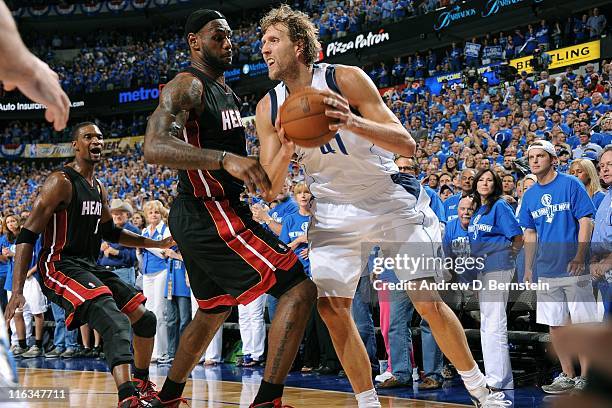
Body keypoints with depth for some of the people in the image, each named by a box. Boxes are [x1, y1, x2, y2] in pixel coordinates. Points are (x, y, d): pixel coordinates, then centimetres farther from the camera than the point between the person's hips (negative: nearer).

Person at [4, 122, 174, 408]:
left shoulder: (99, 189, 15)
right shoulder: (61, 182, -12)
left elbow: (110, 233, 30)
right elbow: (27, 235, -15)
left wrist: (157, 244, 25)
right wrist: (17, 291, -24)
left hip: (90, 267, 9)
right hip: (59, 267, -9)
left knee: (144, 318, 13)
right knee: (116, 323, -30)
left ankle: (141, 385, 33)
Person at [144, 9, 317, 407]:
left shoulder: (224, 89, 16)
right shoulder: (186, 86, -14)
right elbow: (155, 147, -30)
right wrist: (225, 159, -43)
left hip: (200, 218, 11)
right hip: (211, 214, -11)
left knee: (214, 309, 27)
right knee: (299, 289, -14)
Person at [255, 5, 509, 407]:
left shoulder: (347, 79, -19)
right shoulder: (269, 108, -7)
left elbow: (406, 144, -23)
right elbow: (271, 191, -6)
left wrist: (354, 123, -41)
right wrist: (286, 152, -27)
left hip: (391, 200, -4)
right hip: (335, 210, 4)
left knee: (429, 302, -4)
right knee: (330, 307, -6)